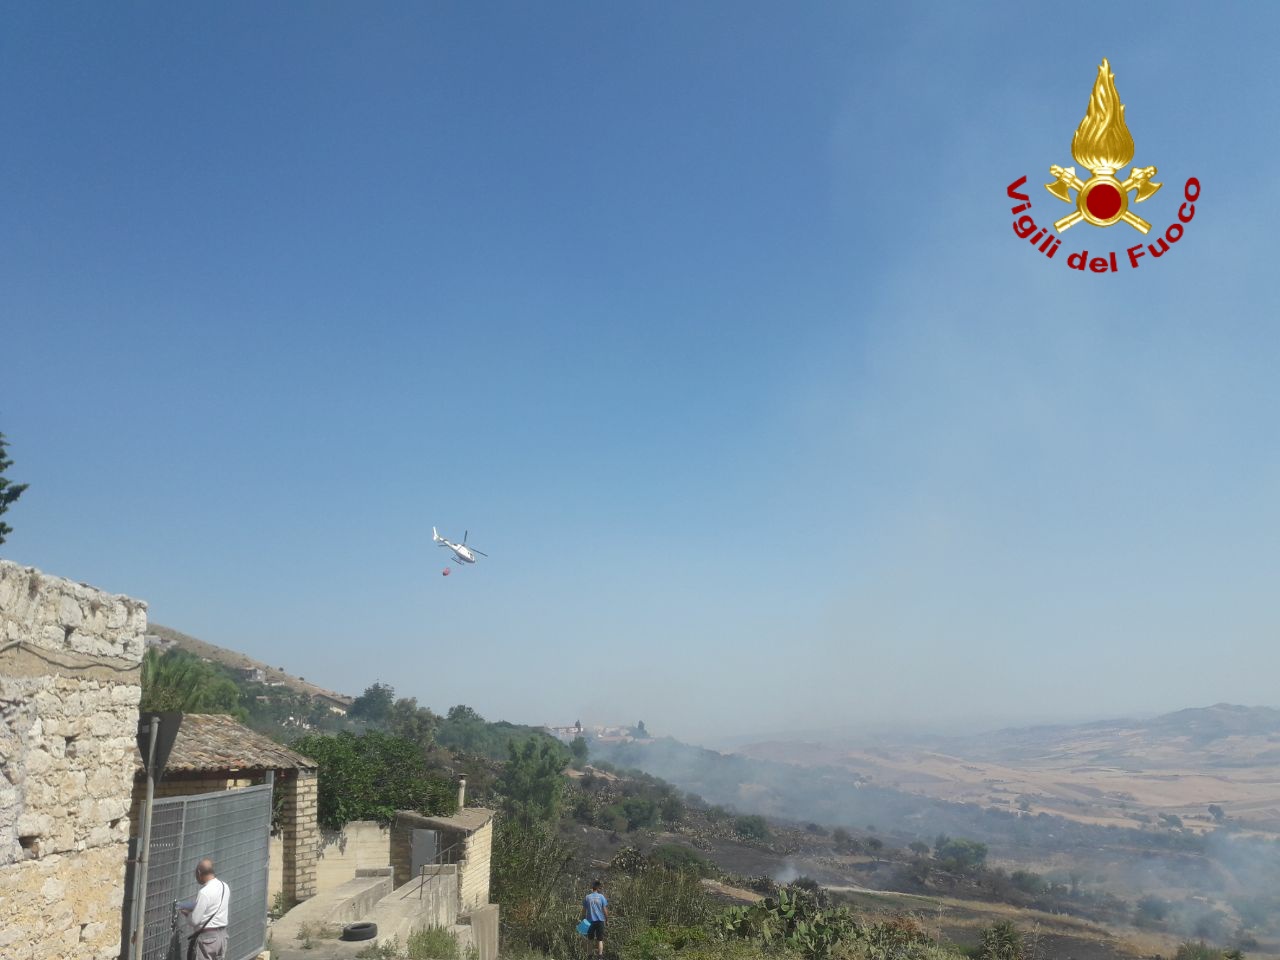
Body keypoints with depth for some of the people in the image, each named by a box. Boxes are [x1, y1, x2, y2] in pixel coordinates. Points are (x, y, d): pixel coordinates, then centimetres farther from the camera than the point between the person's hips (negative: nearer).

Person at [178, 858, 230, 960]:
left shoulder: (205, 892, -20)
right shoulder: (225, 887, 4)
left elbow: (194, 920, -19)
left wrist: (187, 913, 3)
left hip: (206, 937, -8)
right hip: (222, 935, 8)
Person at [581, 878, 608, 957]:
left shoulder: (587, 897, -2)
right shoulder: (601, 897, -5)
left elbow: (584, 910, 0)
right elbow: (605, 909, -3)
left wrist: (583, 919, 9)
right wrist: (607, 918, 10)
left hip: (590, 921, 1)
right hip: (600, 920, -1)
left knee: (589, 939, 16)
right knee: (600, 939, 4)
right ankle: (600, 953, -4)